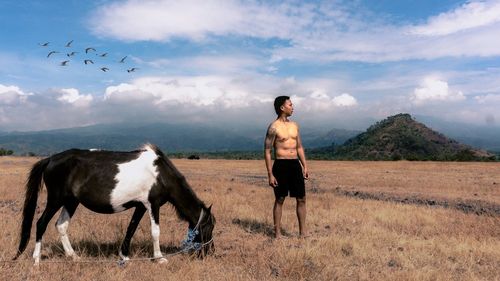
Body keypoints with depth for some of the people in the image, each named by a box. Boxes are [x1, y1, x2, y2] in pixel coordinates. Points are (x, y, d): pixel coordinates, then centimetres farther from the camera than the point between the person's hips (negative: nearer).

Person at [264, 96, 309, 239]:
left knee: (301, 199, 6)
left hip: (295, 164, 6)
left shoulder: (294, 125, 13)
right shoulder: (274, 127, -7)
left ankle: (302, 231, 17)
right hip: (281, 164, -6)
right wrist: (270, 174, -13)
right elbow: (267, 151, -8)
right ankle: (277, 233, 14)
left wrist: (305, 166, 10)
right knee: (279, 200, 3)